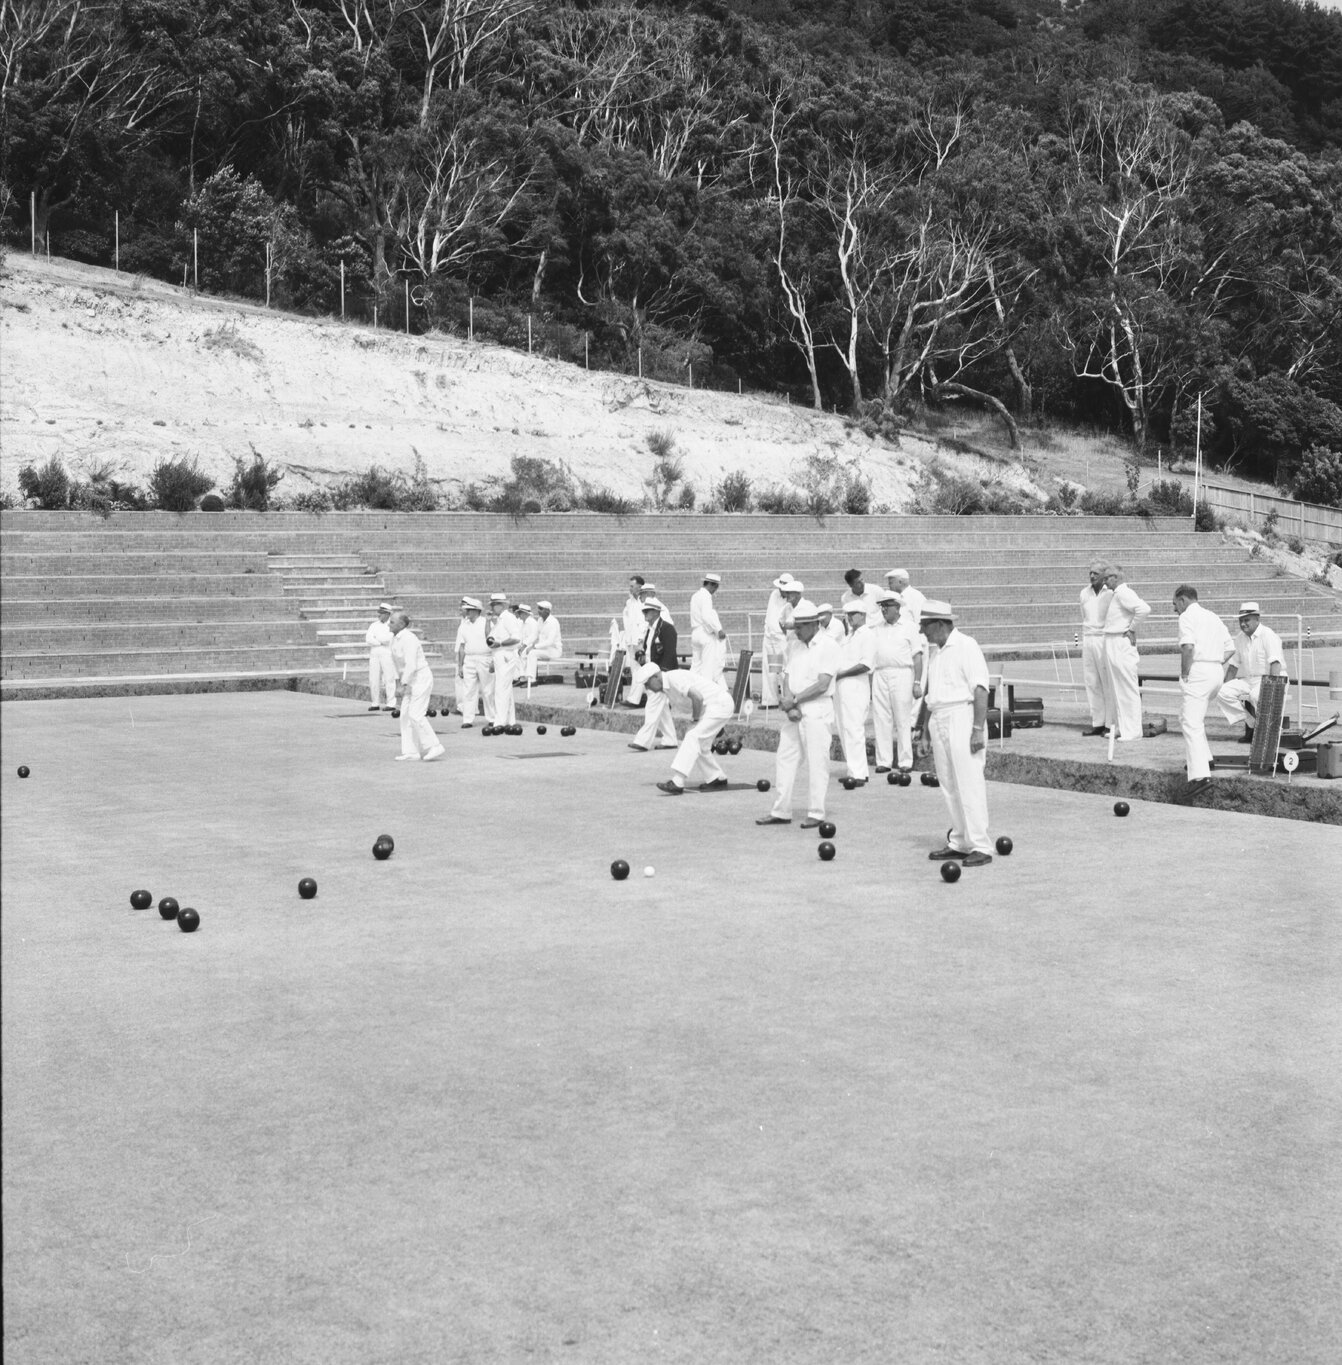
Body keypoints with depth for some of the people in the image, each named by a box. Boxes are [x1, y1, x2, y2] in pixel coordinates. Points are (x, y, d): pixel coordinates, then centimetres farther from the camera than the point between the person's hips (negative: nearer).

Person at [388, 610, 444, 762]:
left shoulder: (408, 639, -20)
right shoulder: (397, 639, 10)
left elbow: (411, 664, -25)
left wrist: (404, 684, -25)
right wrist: (399, 680, 15)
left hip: (420, 679, -10)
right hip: (411, 681, 10)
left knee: (415, 715, -12)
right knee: (405, 715, 4)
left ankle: (434, 747, -3)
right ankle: (410, 752, 5)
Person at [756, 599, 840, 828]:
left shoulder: (828, 646, -7)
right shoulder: (797, 647, 15)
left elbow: (822, 684, -14)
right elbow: (787, 679, 9)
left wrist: (794, 700, -11)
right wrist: (789, 706, -8)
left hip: (817, 711, -7)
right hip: (794, 710, 7)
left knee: (817, 763, -4)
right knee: (784, 760, 7)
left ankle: (816, 813, 1)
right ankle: (781, 811, 12)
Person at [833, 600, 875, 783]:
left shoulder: (867, 636, -6)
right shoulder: (849, 635, 21)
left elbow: (866, 665, -15)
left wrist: (841, 674, -13)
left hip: (855, 686, -9)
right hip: (840, 686, 9)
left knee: (853, 730, -12)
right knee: (843, 729, 9)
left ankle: (858, 774, -11)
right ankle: (853, 770, 15)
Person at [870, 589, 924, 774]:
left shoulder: (909, 627, 4)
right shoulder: (878, 629, 16)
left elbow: (917, 656, -1)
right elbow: (871, 657, 15)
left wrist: (917, 682, -9)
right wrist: (869, 683, 8)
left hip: (902, 674, -4)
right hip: (880, 674, 4)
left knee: (903, 720, -3)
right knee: (881, 720, 0)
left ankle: (905, 761, 1)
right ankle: (883, 761, 4)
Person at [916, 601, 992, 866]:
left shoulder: (966, 646, -9)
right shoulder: (936, 651, 17)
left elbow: (980, 689, -15)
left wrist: (978, 729, -20)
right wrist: (925, 732, 20)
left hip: (962, 718, -8)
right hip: (939, 722, 8)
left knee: (969, 784, -9)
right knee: (949, 787, 9)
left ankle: (980, 846, -8)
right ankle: (959, 843, 15)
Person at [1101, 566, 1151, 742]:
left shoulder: (1123, 594, -14)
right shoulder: (1115, 594, 15)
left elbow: (1144, 609, -30)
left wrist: (1132, 629, -19)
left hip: (1122, 644, -10)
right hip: (1112, 645, 10)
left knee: (1127, 688, -7)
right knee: (1115, 688, 14)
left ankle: (1132, 731, -4)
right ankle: (1121, 727, 20)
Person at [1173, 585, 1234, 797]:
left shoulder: (1187, 616, -4)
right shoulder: (1213, 617, 21)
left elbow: (1188, 646, -20)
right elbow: (1230, 648, 20)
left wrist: (1184, 672, -11)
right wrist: (1218, 663, 15)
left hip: (1198, 673, -9)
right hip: (1217, 671, 9)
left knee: (1192, 724, -13)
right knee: (1186, 714, 27)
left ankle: (1200, 774, -26)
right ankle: (1203, 758, 28)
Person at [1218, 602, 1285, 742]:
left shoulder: (1268, 636, -10)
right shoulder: (1240, 638, 13)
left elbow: (1275, 663, -21)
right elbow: (1234, 665, 20)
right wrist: (1224, 687, 9)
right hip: (1247, 680, 7)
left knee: (1256, 695, -39)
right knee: (1223, 693, -16)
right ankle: (1251, 723, -9)